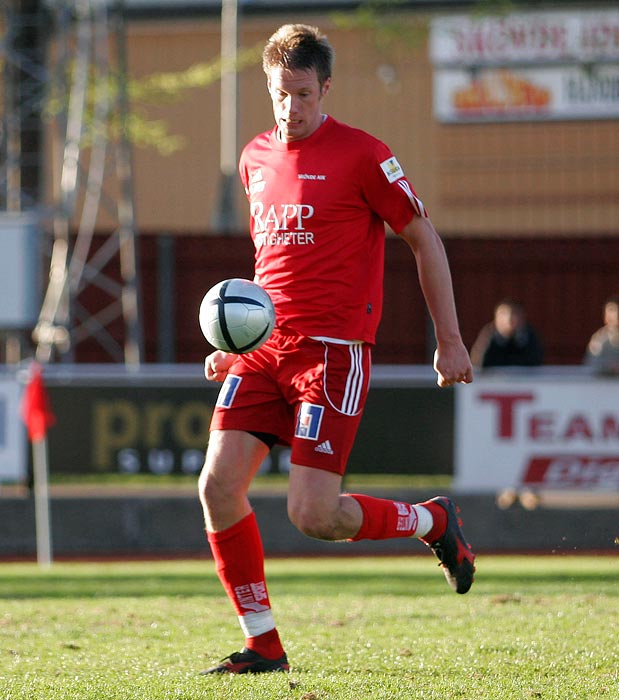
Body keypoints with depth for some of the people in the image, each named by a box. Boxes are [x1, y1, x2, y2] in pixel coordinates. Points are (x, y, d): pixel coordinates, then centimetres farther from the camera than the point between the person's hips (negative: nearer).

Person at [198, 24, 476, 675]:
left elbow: (425, 239, 1)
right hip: (265, 347, 6)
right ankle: (263, 645, 4)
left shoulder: (361, 155, -6)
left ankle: (432, 521, 16)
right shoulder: (255, 158, 13)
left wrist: (449, 341, 0)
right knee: (218, 486, -9)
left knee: (312, 515, -13)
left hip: (333, 350, -6)